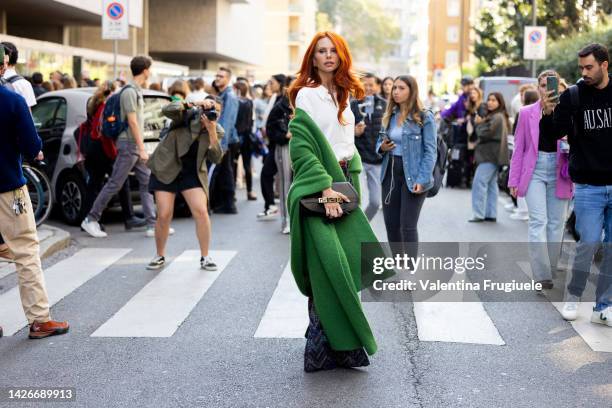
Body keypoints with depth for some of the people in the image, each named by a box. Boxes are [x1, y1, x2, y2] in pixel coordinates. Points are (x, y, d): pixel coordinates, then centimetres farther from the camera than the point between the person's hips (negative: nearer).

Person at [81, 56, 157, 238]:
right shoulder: (129, 92, -14)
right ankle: (91, 219, 5)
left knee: (147, 183, 5)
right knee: (114, 184, -4)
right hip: (129, 143, -9)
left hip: (136, 145, 9)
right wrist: (142, 149, -19)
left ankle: (153, 225, 5)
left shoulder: (137, 91, 15)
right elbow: (132, 122, -18)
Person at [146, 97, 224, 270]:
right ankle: (160, 256, 16)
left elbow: (216, 158, -10)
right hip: (166, 169, -2)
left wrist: (212, 133, -22)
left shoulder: (216, 131, 0)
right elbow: (167, 110, -30)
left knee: (201, 211, -13)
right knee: (164, 215, -5)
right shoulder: (187, 116, -10)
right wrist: (195, 103, -34)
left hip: (192, 173, 2)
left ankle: (205, 257, 0)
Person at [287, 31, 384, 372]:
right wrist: (325, 188, -20)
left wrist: (350, 183, 12)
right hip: (317, 185, -7)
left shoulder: (342, 96, 16)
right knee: (328, 263, -13)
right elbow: (302, 146, -13)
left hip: (342, 180, 7)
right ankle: (327, 346, -9)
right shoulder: (307, 94, -5)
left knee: (344, 262, 6)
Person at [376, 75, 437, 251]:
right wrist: (382, 147, -5)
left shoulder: (424, 117, -8)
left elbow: (430, 151, -11)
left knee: (408, 226, -4)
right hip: (390, 173, 6)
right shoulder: (389, 116, 10)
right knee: (391, 224, 11)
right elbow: (379, 141, 20)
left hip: (411, 176, -6)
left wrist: (422, 179, -19)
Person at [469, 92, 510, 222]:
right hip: (492, 156, 11)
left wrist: (479, 123, -3)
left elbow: (485, 134, -18)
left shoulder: (497, 117, -14)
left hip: (490, 156, -11)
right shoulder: (493, 116, 19)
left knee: (479, 183, -12)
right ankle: (491, 214, 15)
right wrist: (481, 123, 1)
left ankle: (479, 214, -13)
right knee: (491, 184, 11)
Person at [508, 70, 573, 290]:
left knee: (556, 223, 7)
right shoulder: (527, 113, 5)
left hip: (559, 172, 1)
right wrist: (514, 179, 4)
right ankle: (541, 276, -9)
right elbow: (519, 148, 7)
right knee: (538, 222, -9)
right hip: (535, 170, -1)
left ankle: (552, 270, 21)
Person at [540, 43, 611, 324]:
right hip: (588, 186, -2)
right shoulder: (573, 97, -3)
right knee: (588, 243, -5)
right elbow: (552, 136, -6)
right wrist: (547, 114, -24)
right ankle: (572, 297, 17)